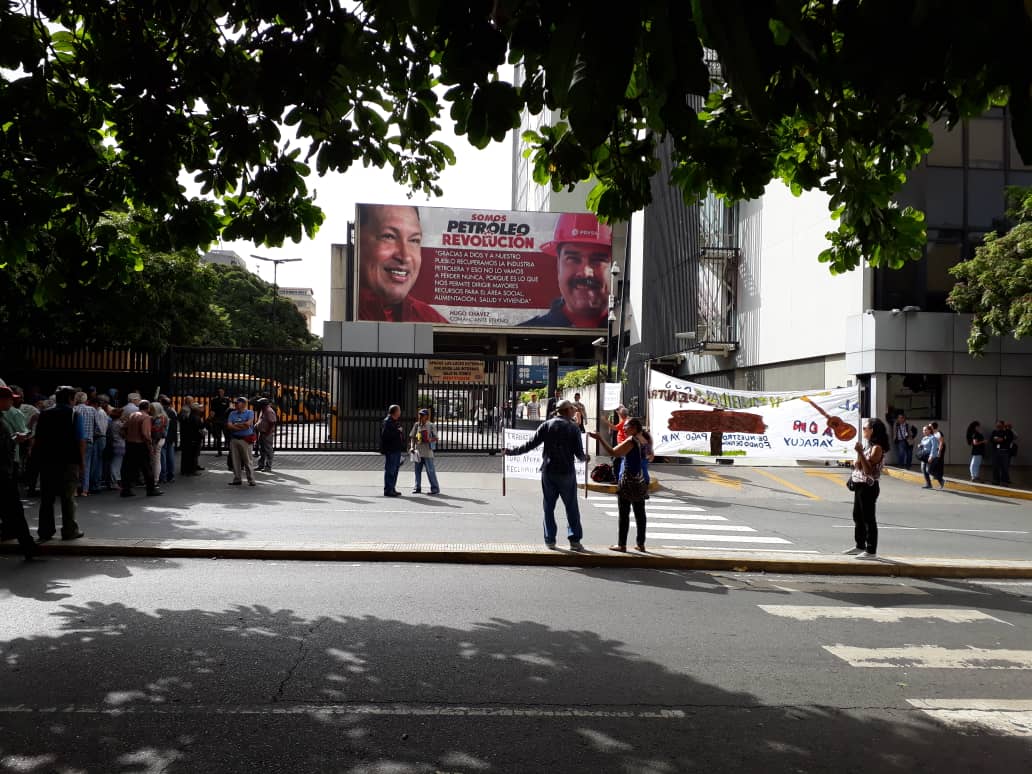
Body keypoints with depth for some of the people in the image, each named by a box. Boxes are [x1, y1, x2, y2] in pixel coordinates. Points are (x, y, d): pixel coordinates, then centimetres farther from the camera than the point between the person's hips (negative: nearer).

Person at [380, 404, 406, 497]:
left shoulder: (396, 421, 18)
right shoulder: (387, 421, -13)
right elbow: (385, 434, -24)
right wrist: (397, 431, -19)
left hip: (397, 449, 10)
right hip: (390, 450, -10)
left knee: (395, 469, 15)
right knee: (390, 470, -6)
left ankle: (392, 488, 24)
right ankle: (388, 490, -2)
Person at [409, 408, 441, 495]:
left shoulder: (431, 426, -3)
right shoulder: (416, 425, 9)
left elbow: (435, 438, -3)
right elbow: (412, 437, 14)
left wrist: (429, 440, -22)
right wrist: (412, 447, 2)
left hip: (427, 452, -5)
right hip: (418, 452, 5)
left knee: (430, 471, -3)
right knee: (417, 470, 11)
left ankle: (435, 488, 4)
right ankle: (417, 487, 23)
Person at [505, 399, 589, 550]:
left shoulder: (546, 425, -1)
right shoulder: (573, 428, -4)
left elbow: (531, 444, -5)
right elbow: (579, 453, -5)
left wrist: (513, 452, 4)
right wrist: (585, 458, 18)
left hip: (548, 471, 2)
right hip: (567, 472, -2)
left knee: (549, 506, 10)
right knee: (571, 507, 7)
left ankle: (550, 539, 11)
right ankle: (575, 539, 6)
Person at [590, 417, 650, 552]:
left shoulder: (631, 441, -14)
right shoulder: (643, 441, 10)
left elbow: (613, 453, -20)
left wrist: (600, 439, -17)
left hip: (628, 481, -8)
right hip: (642, 481, 8)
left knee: (623, 514, -1)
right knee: (640, 513, 9)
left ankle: (621, 544, 2)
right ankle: (640, 543, 13)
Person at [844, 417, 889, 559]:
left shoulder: (877, 448, -15)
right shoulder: (866, 445, 14)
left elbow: (869, 470, -21)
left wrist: (860, 453, -26)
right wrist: (856, 463, 0)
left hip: (869, 487, -10)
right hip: (859, 485, 10)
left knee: (868, 519, -4)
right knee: (857, 517, 17)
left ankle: (871, 551, 3)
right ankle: (860, 546, 28)